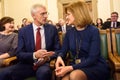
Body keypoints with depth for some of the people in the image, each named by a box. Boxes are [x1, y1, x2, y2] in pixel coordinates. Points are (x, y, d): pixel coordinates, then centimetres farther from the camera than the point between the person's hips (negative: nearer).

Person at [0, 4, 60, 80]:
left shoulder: (52, 29, 4)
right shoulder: (23, 31, 2)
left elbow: (58, 50, 5)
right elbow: (19, 54, -2)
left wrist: (49, 56, -17)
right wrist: (34, 55, -21)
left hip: (46, 63, 0)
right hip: (28, 64, 1)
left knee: (43, 72, -35)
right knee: (7, 73, -26)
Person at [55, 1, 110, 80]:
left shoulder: (93, 31, -10)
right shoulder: (69, 32, 7)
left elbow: (92, 59, -16)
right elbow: (63, 50, 8)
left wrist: (71, 67, -26)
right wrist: (59, 57, -17)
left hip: (95, 66, -3)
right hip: (76, 65, 3)